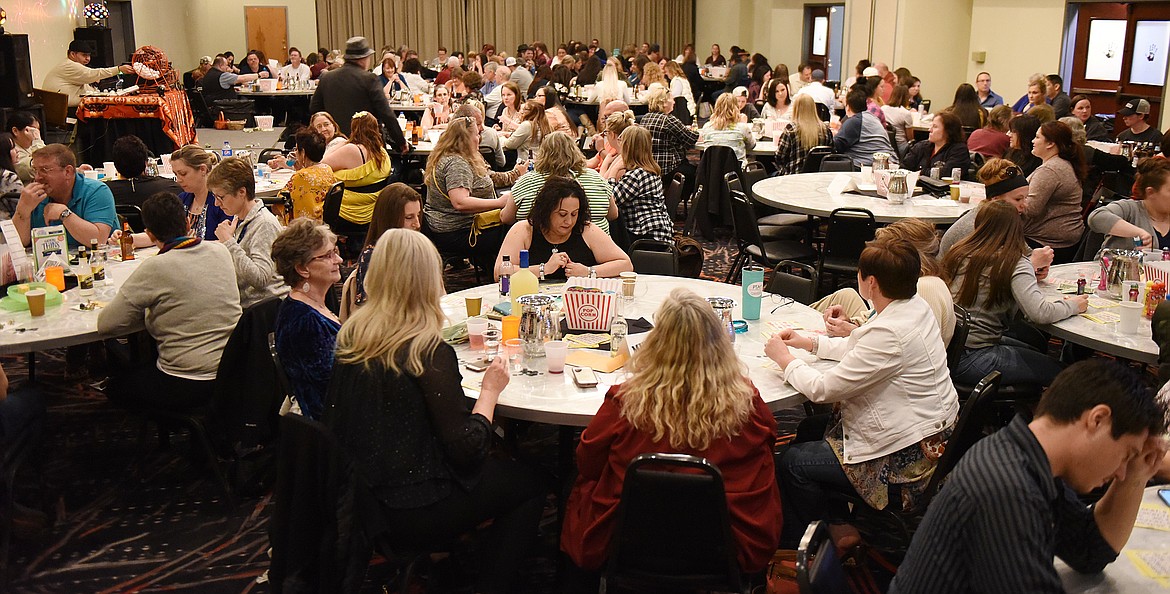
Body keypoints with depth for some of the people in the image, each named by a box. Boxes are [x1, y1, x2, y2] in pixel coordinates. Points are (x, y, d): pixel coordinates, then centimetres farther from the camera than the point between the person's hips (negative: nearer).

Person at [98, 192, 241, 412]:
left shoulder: (155, 268, -17)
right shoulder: (220, 251, 0)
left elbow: (105, 324, -11)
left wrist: (146, 311, 3)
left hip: (186, 389, -6)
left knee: (115, 384, 25)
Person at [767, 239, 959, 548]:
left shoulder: (890, 333, -30)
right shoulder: (915, 307, 0)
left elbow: (823, 389, -24)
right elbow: (858, 349, 18)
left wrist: (784, 359, -7)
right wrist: (809, 341, 11)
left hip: (909, 456, -10)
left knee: (791, 463, -5)